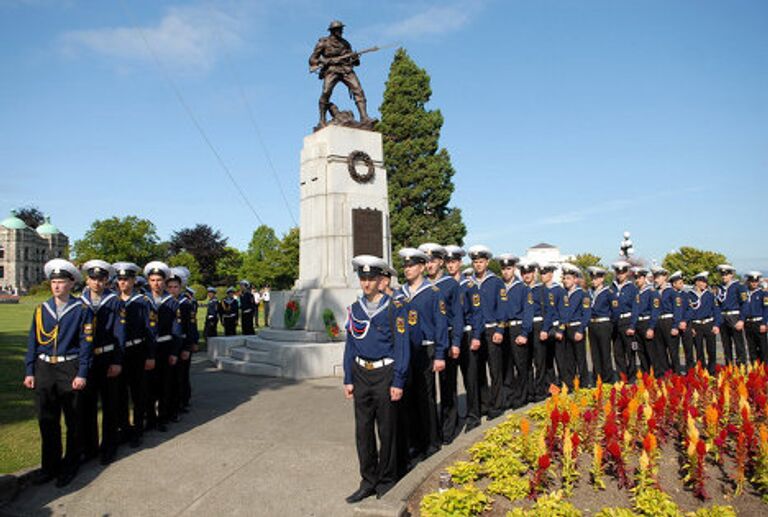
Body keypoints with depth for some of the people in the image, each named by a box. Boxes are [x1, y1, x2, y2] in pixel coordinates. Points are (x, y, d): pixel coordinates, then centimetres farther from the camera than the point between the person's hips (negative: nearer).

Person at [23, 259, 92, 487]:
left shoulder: (82, 310, -5)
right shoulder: (41, 309, 6)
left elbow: (86, 343, -7)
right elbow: (33, 342, 9)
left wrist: (82, 374, -12)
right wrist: (29, 371, 3)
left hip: (70, 370, -4)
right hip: (44, 369, 4)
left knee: (74, 421, 7)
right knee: (47, 421, 11)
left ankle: (70, 466, 22)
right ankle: (49, 466, 26)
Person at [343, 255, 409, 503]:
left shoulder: (394, 308, -8)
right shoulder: (355, 309, 6)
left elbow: (402, 346, -9)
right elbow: (350, 345, 10)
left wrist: (398, 382, -12)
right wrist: (348, 379, 7)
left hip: (385, 374, -4)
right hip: (361, 374, 4)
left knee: (387, 430, 7)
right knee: (363, 430, 9)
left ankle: (386, 481, 24)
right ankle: (368, 481, 23)